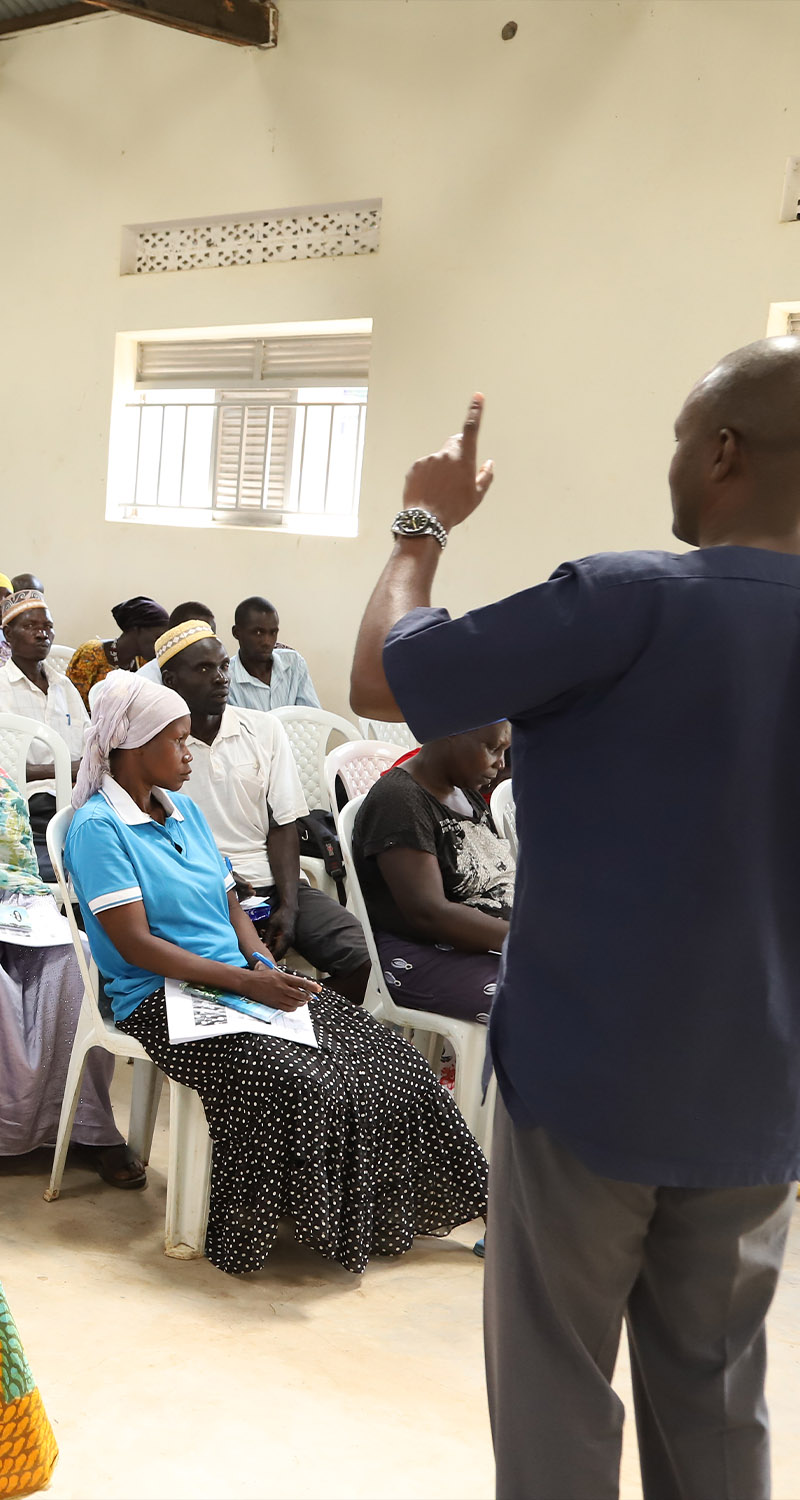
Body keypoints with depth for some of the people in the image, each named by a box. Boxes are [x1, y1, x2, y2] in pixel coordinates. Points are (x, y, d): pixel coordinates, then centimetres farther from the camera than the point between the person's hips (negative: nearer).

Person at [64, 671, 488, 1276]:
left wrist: (269, 969, -3)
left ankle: (375, 1213, 1)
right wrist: (245, 982, -21)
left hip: (242, 980, 7)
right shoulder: (96, 828, -8)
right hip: (163, 998, -7)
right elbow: (135, 944, -15)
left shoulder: (185, 810, 17)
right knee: (294, 1085, -29)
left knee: (382, 1058, -10)